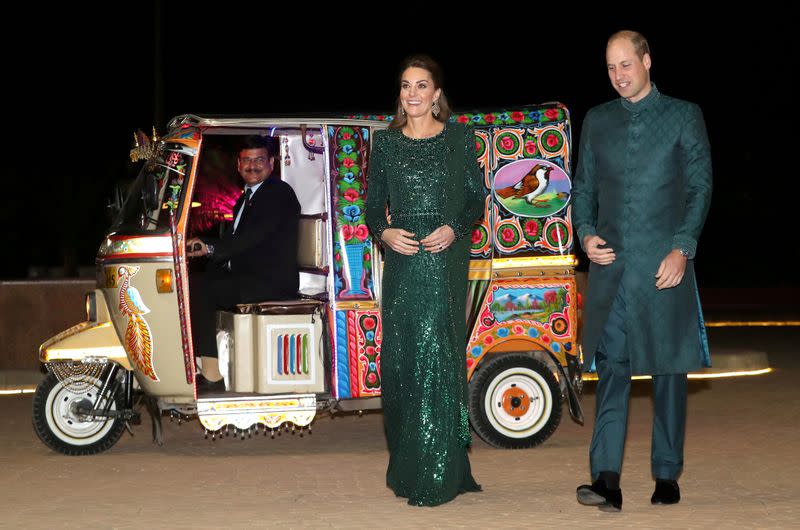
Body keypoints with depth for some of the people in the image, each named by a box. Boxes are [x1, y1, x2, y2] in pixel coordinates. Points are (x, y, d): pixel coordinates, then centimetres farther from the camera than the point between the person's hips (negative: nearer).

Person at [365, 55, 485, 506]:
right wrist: (385, 232, -8)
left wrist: (455, 228, -12)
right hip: (401, 260, 3)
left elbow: (476, 198, 5)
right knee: (400, 358, 4)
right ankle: (406, 469, 15)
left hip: (444, 260, -3)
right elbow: (374, 206, 12)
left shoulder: (459, 139, 4)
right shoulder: (386, 143, 11)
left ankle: (437, 478, -6)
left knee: (436, 354, -9)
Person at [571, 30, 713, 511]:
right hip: (610, 266, 3)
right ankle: (607, 480, -4)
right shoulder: (597, 120, 14)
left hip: (664, 266, -2)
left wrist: (682, 250, -10)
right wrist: (586, 234, -1)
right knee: (611, 371, -2)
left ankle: (667, 477, 13)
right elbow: (583, 186, 17)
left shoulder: (684, 115, 4)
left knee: (670, 373, 4)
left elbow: (700, 186, 0)